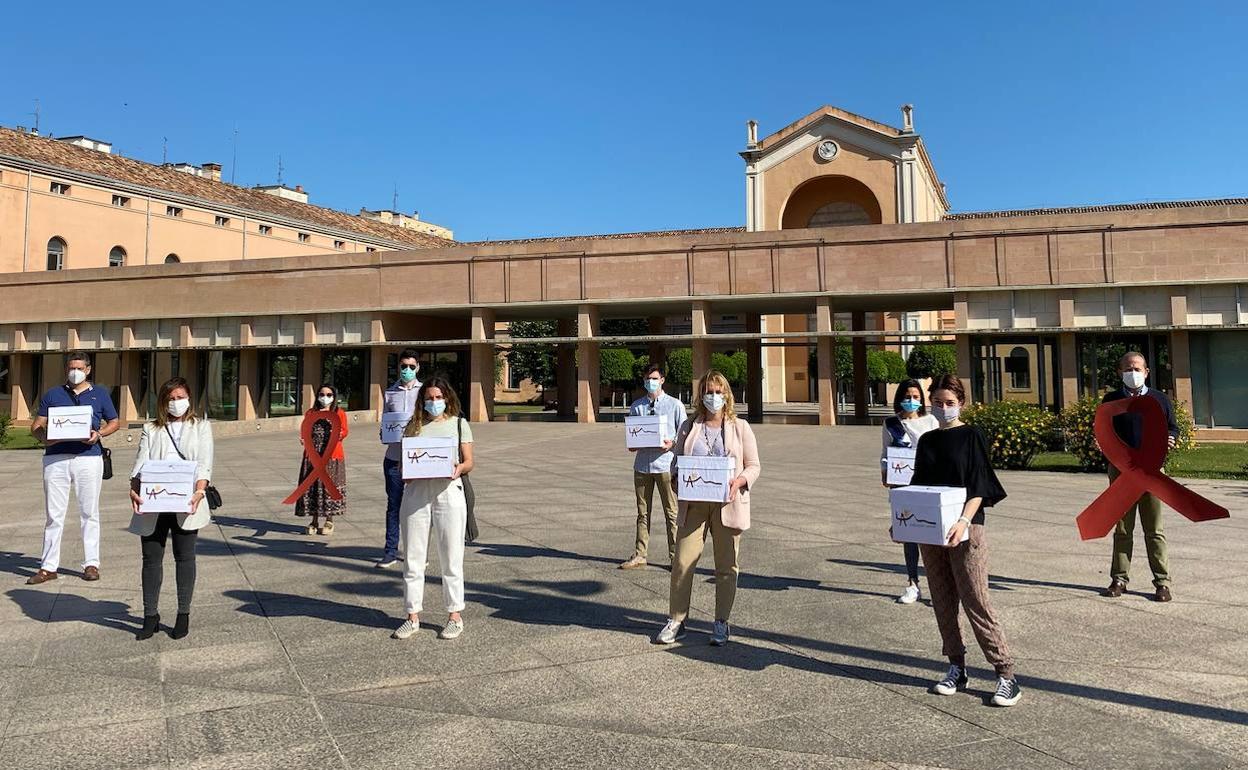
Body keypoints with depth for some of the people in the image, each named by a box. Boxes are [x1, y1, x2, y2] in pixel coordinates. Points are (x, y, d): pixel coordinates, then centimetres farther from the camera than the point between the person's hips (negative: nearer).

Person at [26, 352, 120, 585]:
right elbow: (36, 426, 11)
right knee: (53, 514, 4)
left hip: (88, 458, -1)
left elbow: (114, 422, 14)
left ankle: (91, 564, 11)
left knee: (89, 513, 4)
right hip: (56, 458, 1)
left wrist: (99, 434, -6)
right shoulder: (52, 395, 13)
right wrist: (44, 437, -11)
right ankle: (48, 567, 10)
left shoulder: (99, 394, 11)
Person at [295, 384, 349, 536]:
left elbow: (345, 431, 0)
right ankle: (314, 521, 12)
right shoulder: (310, 413, 14)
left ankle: (329, 521, 11)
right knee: (312, 486, 2)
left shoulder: (339, 413, 6)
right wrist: (303, 439, -5)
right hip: (313, 454, 3)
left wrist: (339, 434, -22)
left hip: (332, 455, -2)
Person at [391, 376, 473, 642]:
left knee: (451, 557, 3)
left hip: (448, 490, -2)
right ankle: (413, 616, 17)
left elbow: (469, 461, 6)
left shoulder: (459, 423, 9)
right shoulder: (415, 425, 13)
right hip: (416, 490, 2)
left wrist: (459, 468, -16)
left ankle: (455, 615, 14)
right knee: (412, 557, 6)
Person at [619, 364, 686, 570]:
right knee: (643, 512, 10)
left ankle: (675, 556, 11)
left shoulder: (675, 405, 1)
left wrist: (672, 443, -16)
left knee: (671, 513, 2)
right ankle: (639, 556, 17)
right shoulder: (636, 406, 9)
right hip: (642, 464, 3)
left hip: (666, 465, -3)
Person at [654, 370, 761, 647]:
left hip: (727, 504, -1)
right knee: (682, 562, -3)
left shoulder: (740, 427, 6)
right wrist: (678, 479, -7)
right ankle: (676, 621, 11)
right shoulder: (688, 427, 10)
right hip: (694, 503, 1)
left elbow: (754, 466, 5)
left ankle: (721, 623, 20)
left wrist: (739, 482, -14)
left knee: (726, 566, 7)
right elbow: (676, 462, 15)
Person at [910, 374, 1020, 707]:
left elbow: (979, 487, -10)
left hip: (965, 529, -5)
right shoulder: (926, 441, 11)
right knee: (943, 603, 9)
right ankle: (957, 669, 21)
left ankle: (1006, 674, 3)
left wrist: (964, 522, -24)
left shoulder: (972, 436, -3)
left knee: (976, 601, -6)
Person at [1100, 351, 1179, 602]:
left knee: (1154, 530, 2)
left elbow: (1172, 427, 13)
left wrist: (1170, 439, -9)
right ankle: (1119, 579, 15)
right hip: (1120, 469, 1)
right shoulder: (1111, 400, 6)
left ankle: (1162, 582, 10)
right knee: (1122, 529, 8)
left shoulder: (1159, 399, 7)